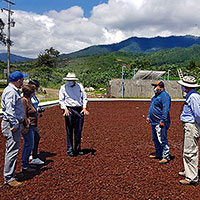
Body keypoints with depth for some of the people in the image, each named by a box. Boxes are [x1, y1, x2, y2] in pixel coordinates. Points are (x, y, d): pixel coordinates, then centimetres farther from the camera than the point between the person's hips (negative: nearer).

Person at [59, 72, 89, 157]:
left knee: (78, 131, 7)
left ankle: (77, 149, 18)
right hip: (69, 110, -2)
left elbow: (84, 98, 12)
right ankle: (70, 150, 8)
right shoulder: (63, 87, 4)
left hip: (79, 110, 2)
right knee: (69, 131, -1)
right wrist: (65, 108, -13)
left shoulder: (80, 86, 9)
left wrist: (84, 107, -2)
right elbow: (61, 100, 2)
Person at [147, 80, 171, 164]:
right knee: (155, 139, 18)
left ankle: (166, 157, 1)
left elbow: (166, 109, -22)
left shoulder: (165, 96, -15)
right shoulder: (156, 96, 17)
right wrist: (148, 116, 21)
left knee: (162, 140, -7)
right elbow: (151, 107, 26)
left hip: (160, 123, -10)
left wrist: (162, 120, -26)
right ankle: (158, 153, 32)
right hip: (154, 122, 10)